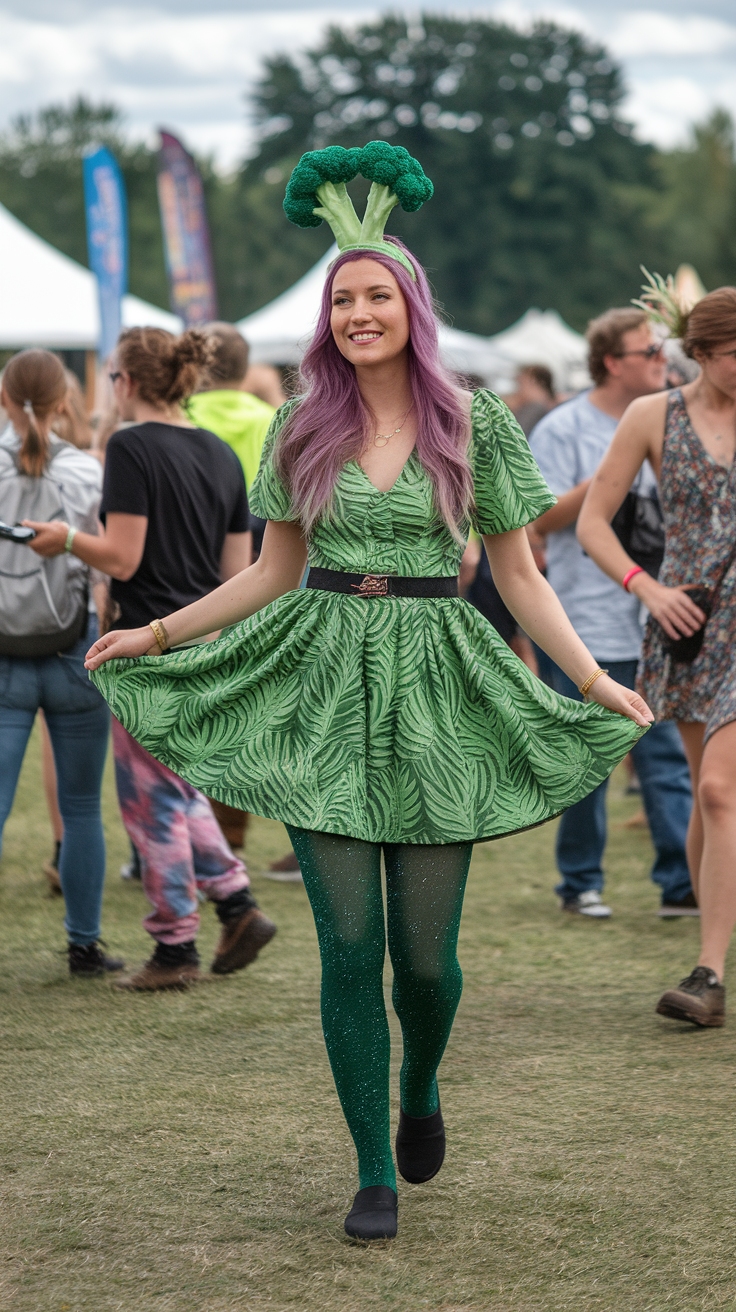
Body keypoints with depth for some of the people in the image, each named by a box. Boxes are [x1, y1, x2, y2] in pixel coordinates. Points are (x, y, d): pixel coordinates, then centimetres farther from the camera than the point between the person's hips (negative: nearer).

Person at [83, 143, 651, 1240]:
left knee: (425, 953, 0)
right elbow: (275, 572, 13)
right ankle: (375, 1172, 11)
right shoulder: (303, 428, 5)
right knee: (349, 947, -2)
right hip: (325, 690, 1)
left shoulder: (476, 424, 1)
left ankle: (421, 1090, 34)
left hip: (433, 694, -1)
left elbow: (518, 575, 4)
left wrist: (594, 680, -6)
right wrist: (157, 633, 8)